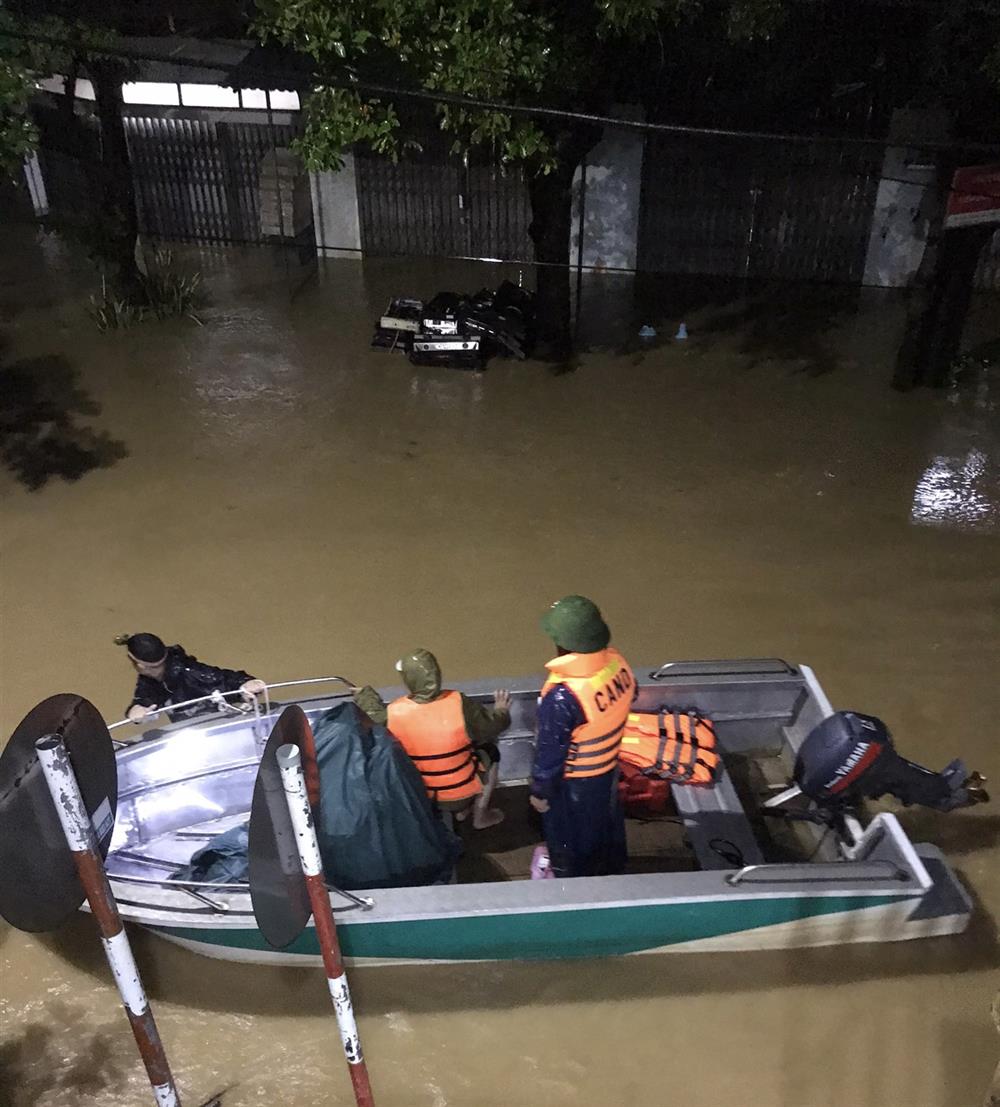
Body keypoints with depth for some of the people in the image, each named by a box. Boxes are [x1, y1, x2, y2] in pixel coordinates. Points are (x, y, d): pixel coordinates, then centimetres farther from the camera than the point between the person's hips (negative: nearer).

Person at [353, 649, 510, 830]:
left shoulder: (394, 713, -23)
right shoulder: (458, 705, -29)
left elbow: (373, 717, 1)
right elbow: (493, 726, -13)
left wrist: (364, 694, 19)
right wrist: (501, 709, 9)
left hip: (420, 794, 3)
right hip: (463, 791, -3)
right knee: (489, 752, 24)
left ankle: (460, 810, 38)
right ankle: (481, 814, 30)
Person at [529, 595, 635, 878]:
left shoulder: (562, 697, -40)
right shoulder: (618, 663, -20)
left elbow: (550, 753, -27)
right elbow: (630, 696, 3)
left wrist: (539, 792, -9)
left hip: (573, 782, -6)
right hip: (609, 767, 6)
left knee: (568, 838, 23)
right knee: (607, 822, 33)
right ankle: (611, 869, 59)